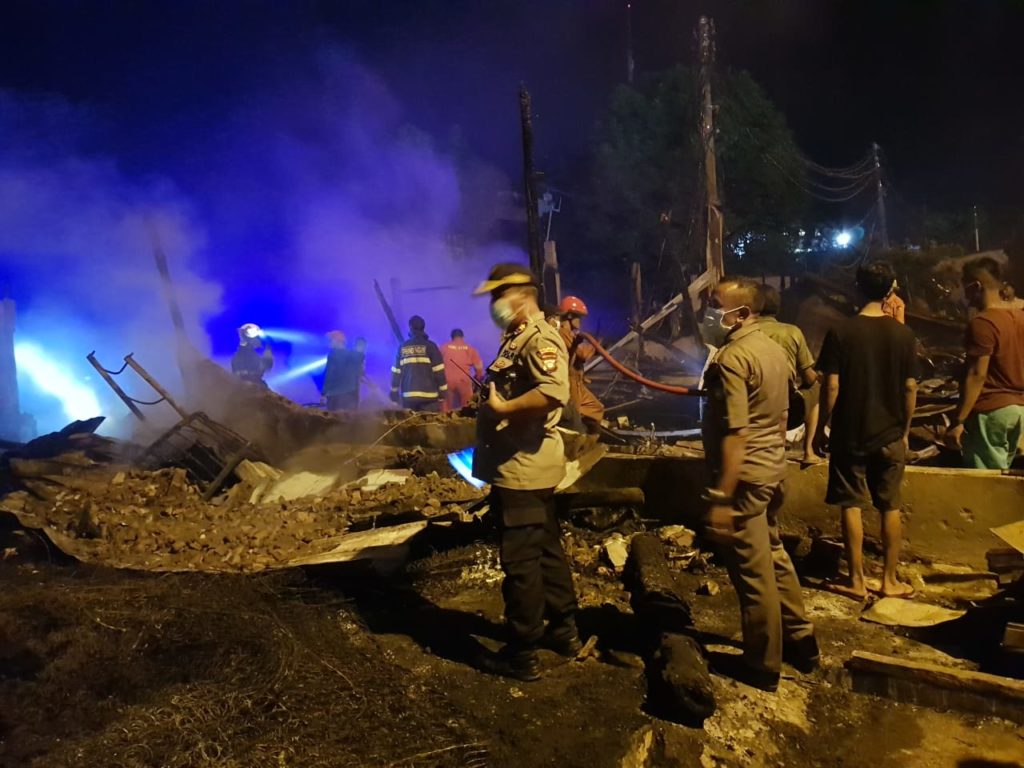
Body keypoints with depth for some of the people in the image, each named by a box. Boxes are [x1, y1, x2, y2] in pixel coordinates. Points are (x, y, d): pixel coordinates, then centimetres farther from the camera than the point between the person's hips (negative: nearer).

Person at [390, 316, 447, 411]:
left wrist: (394, 393, 16)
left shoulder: (402, 347, 8)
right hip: (428, 395, -3)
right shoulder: (430, 346, -2)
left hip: (408, 395, 3)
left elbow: (396, 373, 9)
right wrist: (443, 392, 0)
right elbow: (439, 371, -6)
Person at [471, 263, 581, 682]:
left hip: (522, 468, -11)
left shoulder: (539, 338, -16)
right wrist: (492, 398, 7)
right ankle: (563, 630, 33)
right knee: (545, 550, 19)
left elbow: (554, 392, -31)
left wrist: (502, 409, -22)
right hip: (522, 466, 11)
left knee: (520, 561, -1)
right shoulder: (516, 339, 16)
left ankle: (521, 654, 12)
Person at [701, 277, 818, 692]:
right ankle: (800, 641, 37)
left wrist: (720, 497, -23)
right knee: (773, 557, 23)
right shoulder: (772, 347, 9)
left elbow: (734, 434, -24)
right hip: (773, 469, 9)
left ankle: (761, 667, 18)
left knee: (752, 573, 3)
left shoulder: (731, 358, -20)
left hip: (744, 476, -9)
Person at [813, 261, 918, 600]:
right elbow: (910, 388, 0)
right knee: (890, 507, 13)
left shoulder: (841, 332, -10)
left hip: (849, 433, -2)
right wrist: (905, 429, 12)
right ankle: (890, 580, 21)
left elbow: (832, 386, -11)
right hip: (890, 434, 2)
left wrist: (821, 428, -1)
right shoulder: (903, 334, -3)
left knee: (851, 506, 7)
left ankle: (857, 581, 12)